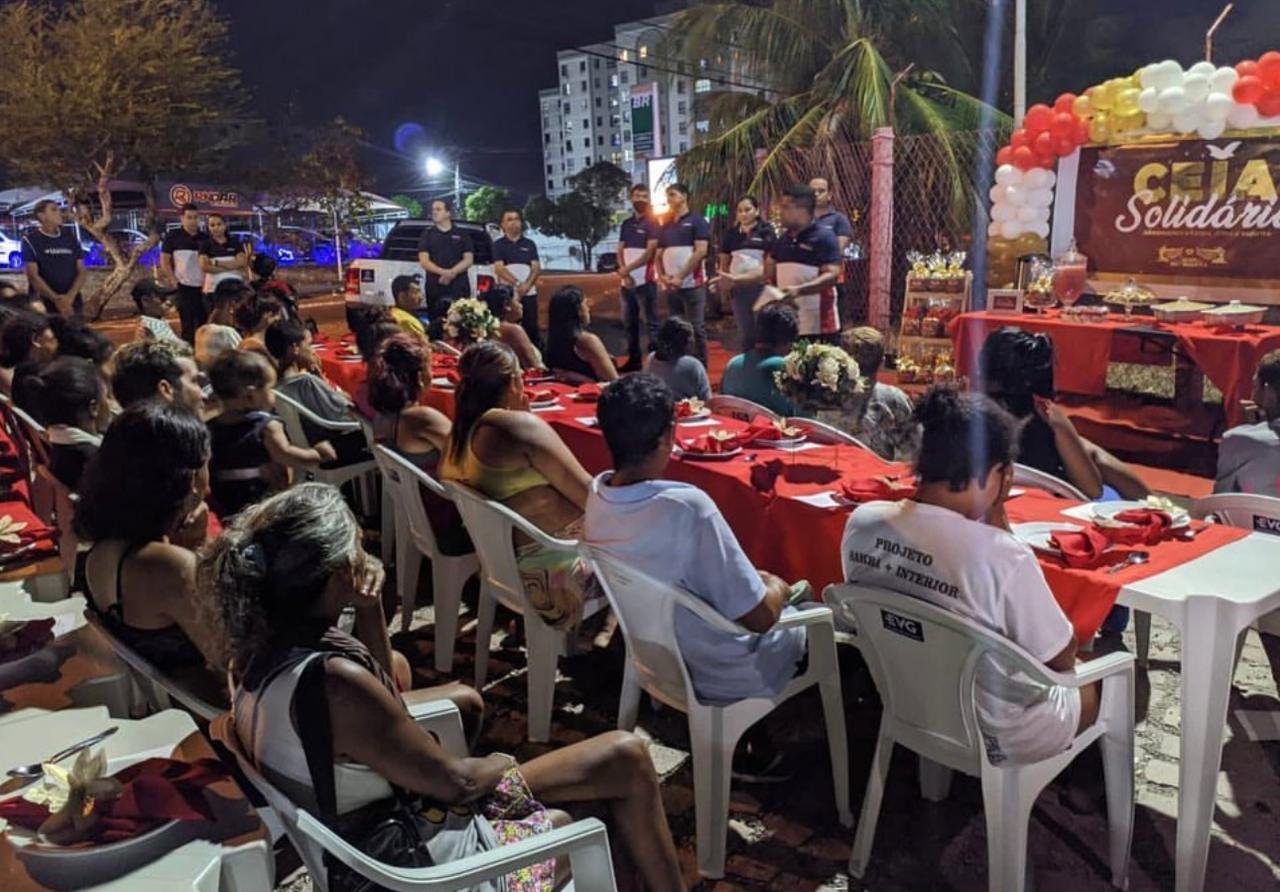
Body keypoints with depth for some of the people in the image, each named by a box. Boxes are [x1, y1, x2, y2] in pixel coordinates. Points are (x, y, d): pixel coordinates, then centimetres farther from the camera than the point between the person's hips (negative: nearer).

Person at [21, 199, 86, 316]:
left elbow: (82, 272, 6)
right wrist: (56, 299, -17)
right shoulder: (30, 240, 0)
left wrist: (70, 296, -10)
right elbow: (33, 275, -7)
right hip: (42, 306, -3)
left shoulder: (71, 238, 11)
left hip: (72, 305, 4)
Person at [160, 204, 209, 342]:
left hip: (203, 287, 3)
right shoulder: (173, 236, 1)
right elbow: (164, 260, 0)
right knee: (187, 324, -1)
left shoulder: (204, 238, 10)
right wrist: (173, 280, -8)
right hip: (184, 286, -3)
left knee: (204, 323, 6)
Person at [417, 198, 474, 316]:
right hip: (435, 288, 0)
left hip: (460, 288, 0)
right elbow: (424, 261, 1)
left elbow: (469, 259, 5)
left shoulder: (462, 234, 12)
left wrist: (452, 272, -13)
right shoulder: (427, 234, 11)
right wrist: (443, 272, -16)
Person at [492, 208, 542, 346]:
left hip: (529, 293, 2)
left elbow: (537, 268, 5)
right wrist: (517, 284, -17)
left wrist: (527, 285, -13)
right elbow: (499, 269, -5)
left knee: (531, 327, 1)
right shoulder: (498, 244, 6)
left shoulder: (529, 244, 13)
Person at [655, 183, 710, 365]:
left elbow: (701, 251, -10)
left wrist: (680, 277, -14)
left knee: (696, 328, -5)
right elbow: (659, 255, 18)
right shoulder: (666, 226, 19)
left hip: (692, 284, -6)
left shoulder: (697, 221, 0)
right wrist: (662, 276, -2)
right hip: (670, 286, 6)